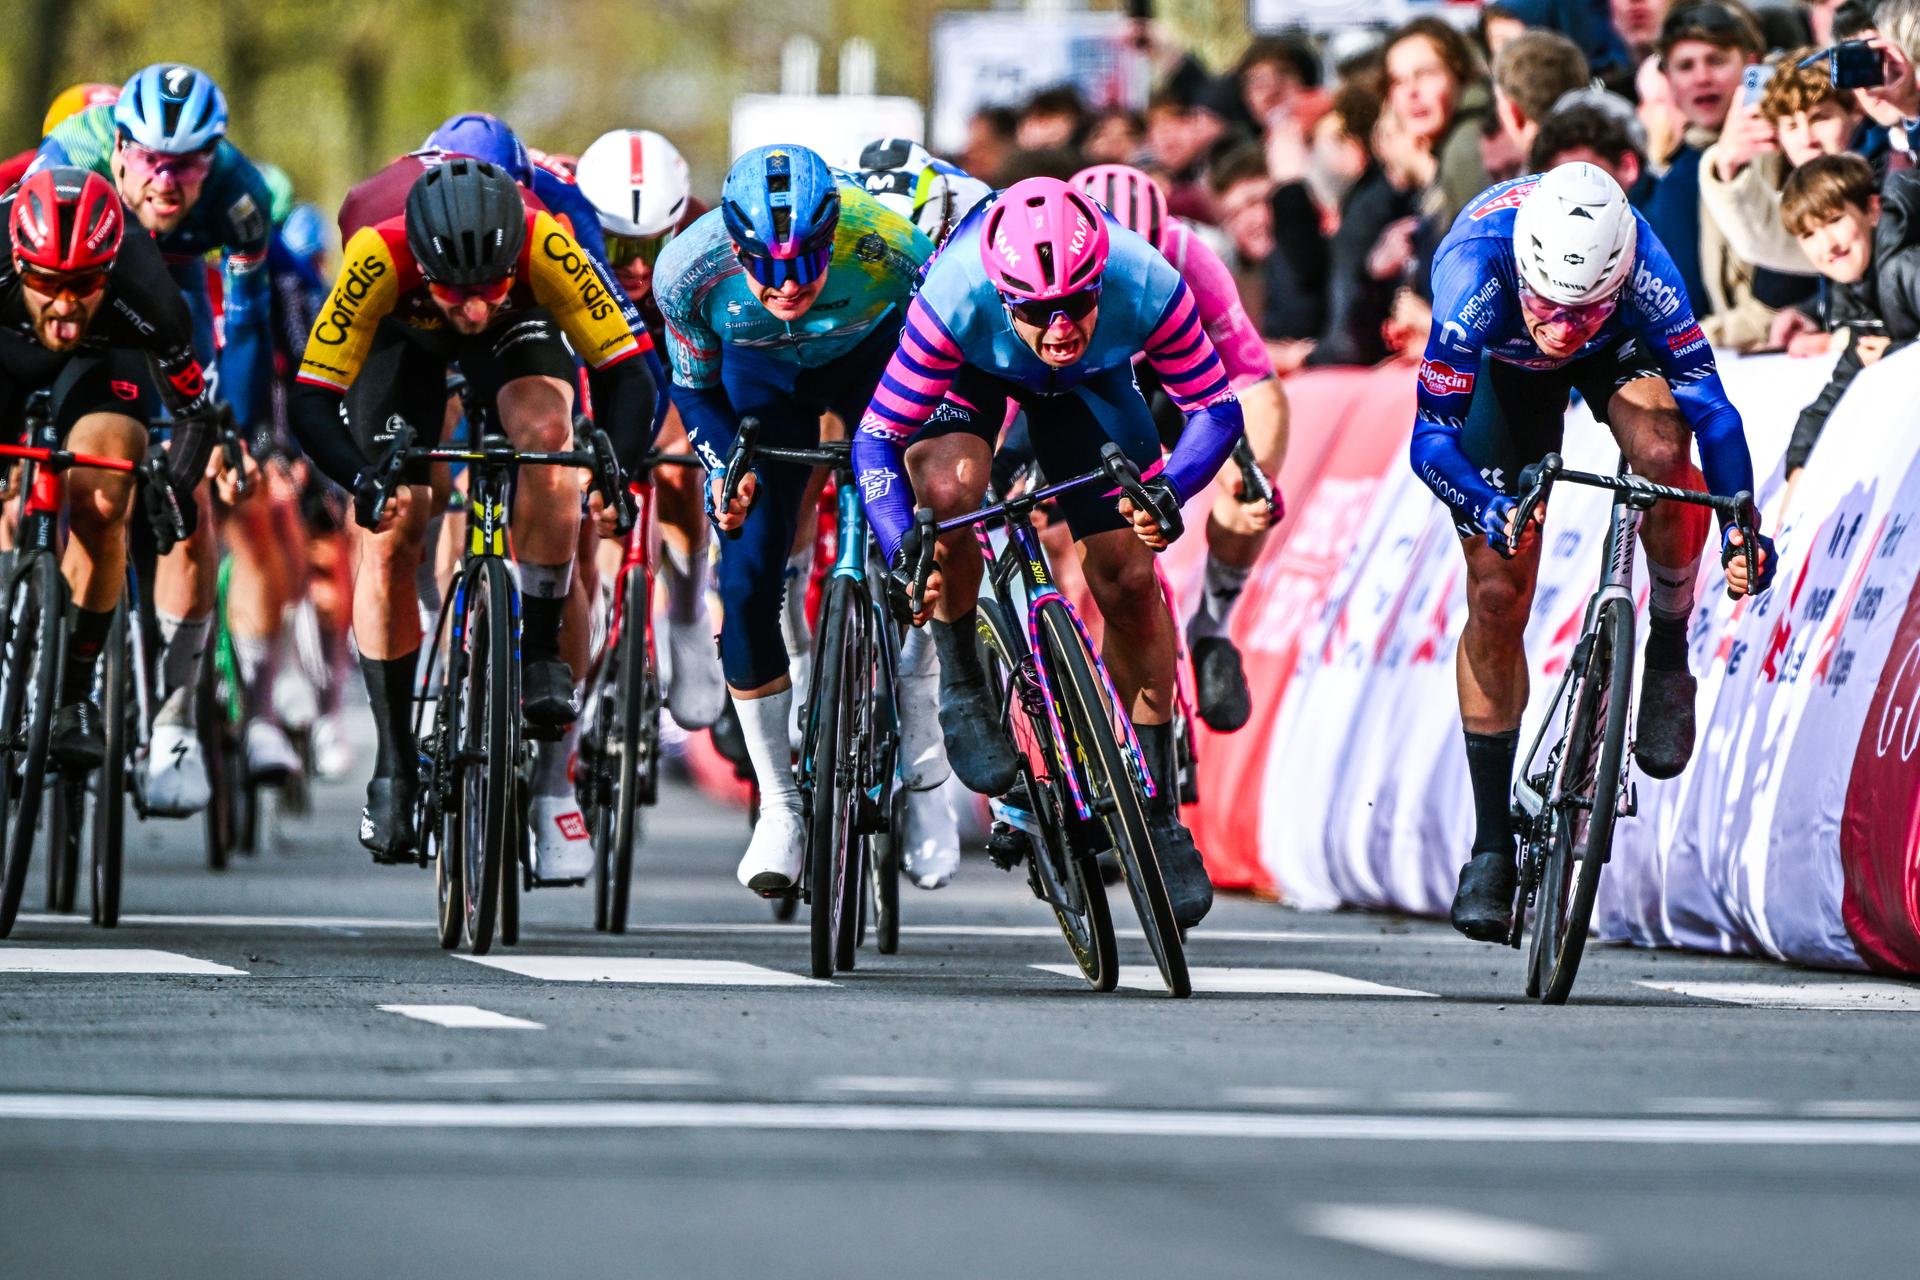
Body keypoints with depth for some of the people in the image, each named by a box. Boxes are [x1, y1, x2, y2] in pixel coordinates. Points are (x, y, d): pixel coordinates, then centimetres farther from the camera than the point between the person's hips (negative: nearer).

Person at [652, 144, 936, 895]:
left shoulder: (889, 250, -39)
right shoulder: (690, 269, -33)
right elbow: (693, 386, -13)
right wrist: (723, 467, -29)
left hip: (875, 358, -1)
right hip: (762, 375, 1)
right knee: (746, 580, -10)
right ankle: (778, 806, 3)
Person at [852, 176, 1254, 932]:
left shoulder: (1148, 288, -38)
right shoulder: (956, 301, -42)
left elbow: (1217, 408, -25)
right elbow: (876, 437, -32)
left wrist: (1168, 490, -44)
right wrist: (904, 552, -47)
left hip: (1089, 383, 2)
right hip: (971, 367, -1)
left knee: (1127, 579, -6)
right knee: (949, 489, -33)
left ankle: (1160, 815, 8)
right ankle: (962, 689, -7)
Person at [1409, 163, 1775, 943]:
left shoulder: (1643, 268, -39)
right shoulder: (1474, 271, -41)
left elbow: (1710, 404, -35)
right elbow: (1432, 437, -37)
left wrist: (1743, 522, -47)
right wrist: (1481, 502, -56)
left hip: (1620, 349, 0)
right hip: (1506, 371, 0)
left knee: (1662, 451, -35)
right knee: (1497, 596, -7)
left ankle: (1669, 656, -10)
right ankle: (1492, 842, 5)